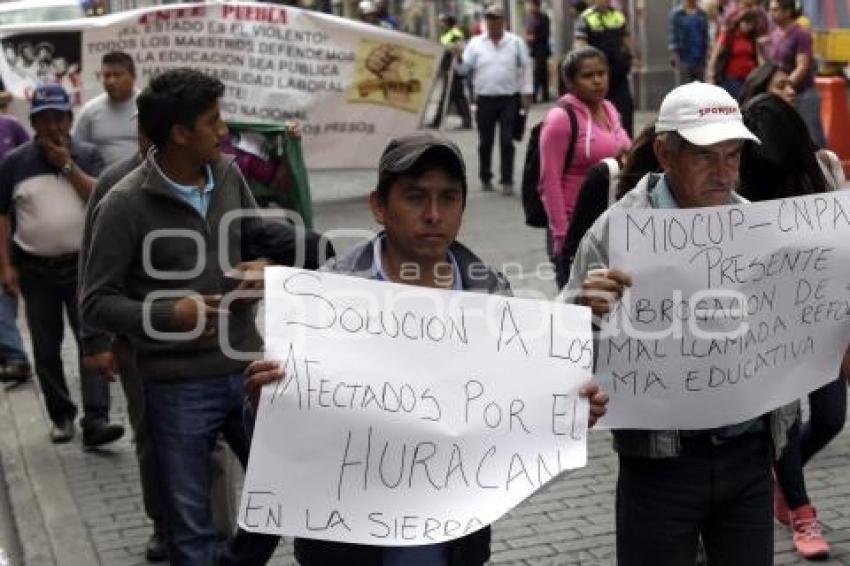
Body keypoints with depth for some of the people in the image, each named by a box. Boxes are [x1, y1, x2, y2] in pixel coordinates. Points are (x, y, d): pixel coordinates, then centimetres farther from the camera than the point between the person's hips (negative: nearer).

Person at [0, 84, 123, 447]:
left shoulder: (87, 156, 3)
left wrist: (66, 164, -12)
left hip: (83, 265, -1)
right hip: (35, 269, 1)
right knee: (46, 349, 8)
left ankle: (95, 421, -14)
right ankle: (61, 416, 22)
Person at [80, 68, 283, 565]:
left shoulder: (229, 174, 3)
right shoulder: (126, 204, -13)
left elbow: (258, 240, 17)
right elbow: (96, 302, -10)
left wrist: (263, 267, -6)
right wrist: (168, 314, -24)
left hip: (248, 370, 5)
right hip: (178, 386, -5)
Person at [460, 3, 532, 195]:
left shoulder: (516, 42, 4)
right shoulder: (476, 43, 4)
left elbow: (525, 68, 6)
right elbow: (465, 68, 2)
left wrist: (526, 93, 1)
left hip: (509, 99, -1)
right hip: (485, 99, 1)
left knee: (507, 142, -4)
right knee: (485, 142, 9)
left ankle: (507, 181, -1)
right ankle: (485, 178, 22)